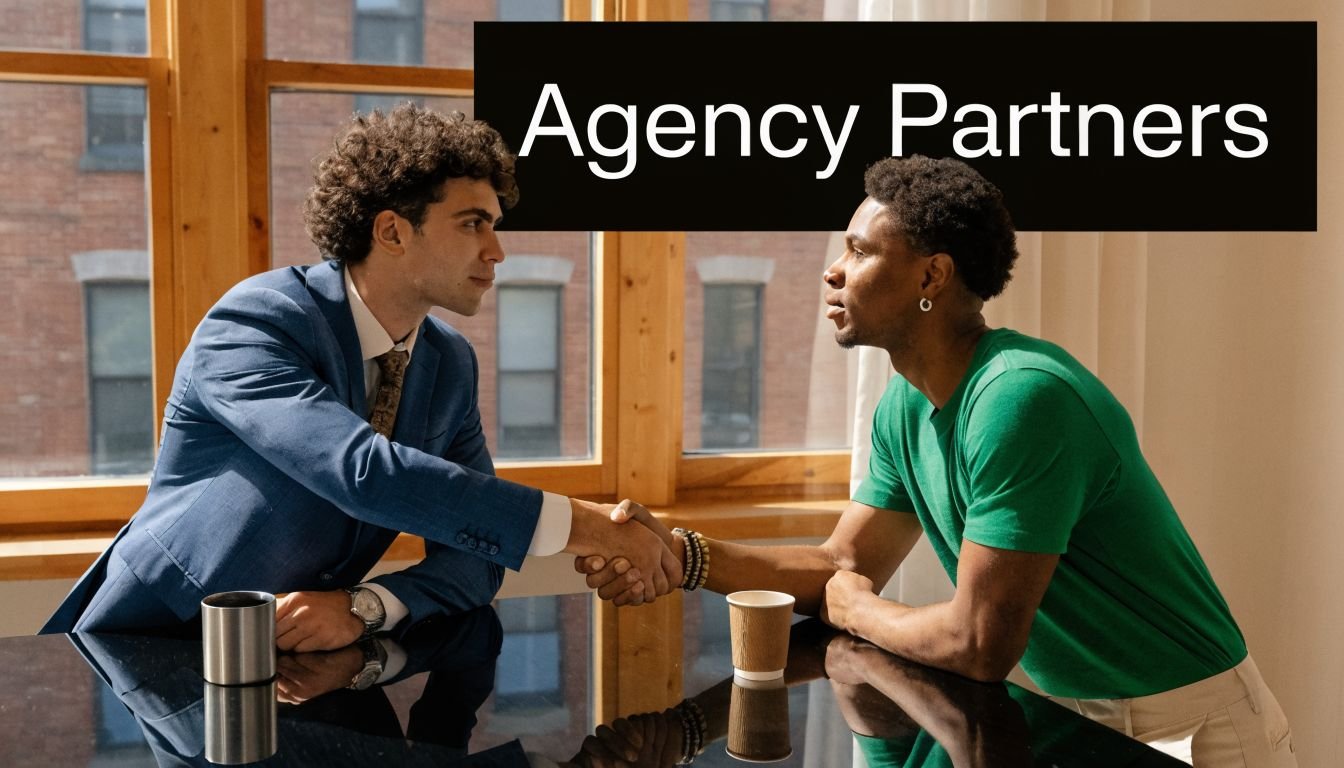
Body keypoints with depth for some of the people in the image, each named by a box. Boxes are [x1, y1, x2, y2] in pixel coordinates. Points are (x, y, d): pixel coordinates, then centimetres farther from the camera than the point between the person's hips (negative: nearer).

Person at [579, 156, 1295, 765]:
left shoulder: (1021, 398, -27)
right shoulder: (905, 408, 0)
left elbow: (980, 647, -27)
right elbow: (844, 564, 5)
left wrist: (854, 611, -8)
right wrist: (684, 555, -8)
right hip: (1071, 706, 7)